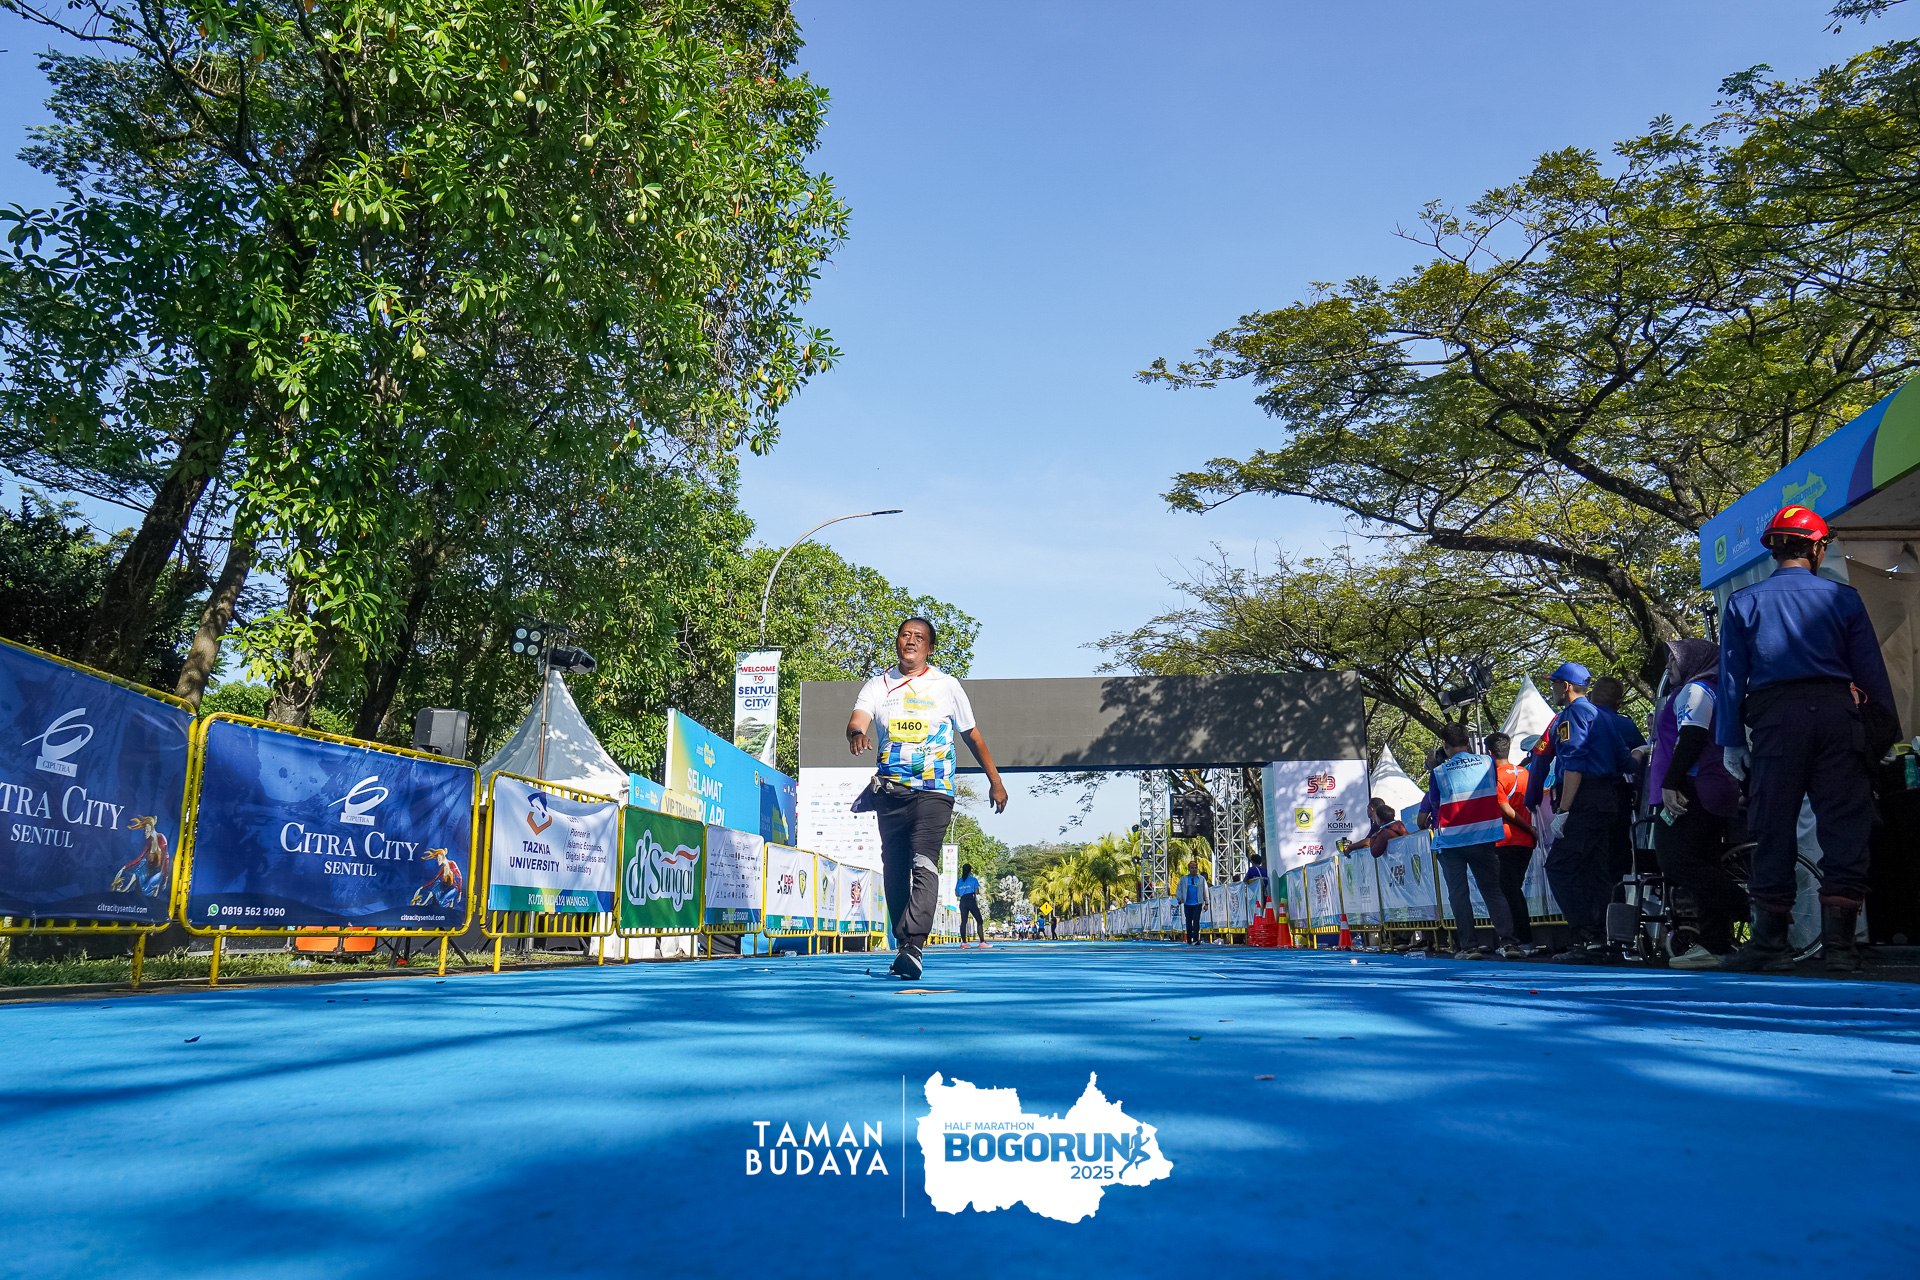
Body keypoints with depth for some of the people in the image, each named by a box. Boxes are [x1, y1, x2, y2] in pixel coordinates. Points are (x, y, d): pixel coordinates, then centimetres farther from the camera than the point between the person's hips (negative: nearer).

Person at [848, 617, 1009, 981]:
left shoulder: (947, 686, 7)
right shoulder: (878, 685, 9)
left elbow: (972, 735, 15)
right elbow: (857, 719, -8)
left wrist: (995, 782, 14)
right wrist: (857, 734, -33)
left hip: (934, 790, -2)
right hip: (890, 790, 3)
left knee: (924, 864, -18)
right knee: (894, 869, 5)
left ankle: (913, 945, -26)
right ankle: (904, 948, 16)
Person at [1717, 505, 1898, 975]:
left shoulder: (1743, 602, 9)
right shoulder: (1843, 598, 9)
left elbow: (1731, 677, 5)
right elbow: (1872, 671, 7)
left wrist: (1730, 741, 7)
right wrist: (1887, 732, 11)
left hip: (1774, 716, 0)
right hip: (1836, 712, 0)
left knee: (1773, 830, 4)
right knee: (1844, 829, 3)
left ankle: (1771, 943, 7)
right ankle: (1839, 943, 0)